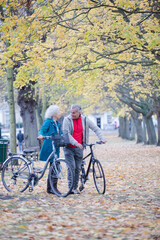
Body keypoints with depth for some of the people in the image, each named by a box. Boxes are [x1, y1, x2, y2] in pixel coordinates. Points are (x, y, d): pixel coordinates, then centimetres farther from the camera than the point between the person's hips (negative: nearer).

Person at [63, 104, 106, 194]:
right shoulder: (67, 120, -7)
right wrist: (75, 143, -24)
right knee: (71, 167, -11)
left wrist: (102, 138, -10)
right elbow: (66, 133, -14)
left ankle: (75, 187, 15)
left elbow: (96, 129, 6)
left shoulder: (85, 120, 1)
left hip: (79, 148, 3)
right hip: (69, 147, -3)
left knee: (78, 168, 5)